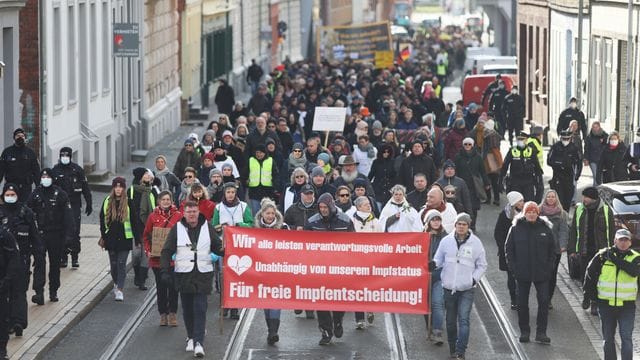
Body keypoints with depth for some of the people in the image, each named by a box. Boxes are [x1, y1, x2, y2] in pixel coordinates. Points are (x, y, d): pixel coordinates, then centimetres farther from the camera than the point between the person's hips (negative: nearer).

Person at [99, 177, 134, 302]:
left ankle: (120, 290, -8)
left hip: (124, 238, -3)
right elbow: (102, 219, 11)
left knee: (121, 264, -7)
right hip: (111, 238, 3)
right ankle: (116, 284, 33)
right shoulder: (107, 201, 4)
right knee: (113, 263, 11)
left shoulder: (129, 202, -5)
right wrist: (103, 236, 8)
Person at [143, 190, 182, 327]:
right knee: (161, 286, 7)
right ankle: (163, 313, 15)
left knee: (173, 285, -4)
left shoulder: (178, 216, 0)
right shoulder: (153, 217, 4)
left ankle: (172, 313, 6)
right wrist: (148, 250, -1)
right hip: (157, 258, 2)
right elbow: (146, 235, 10)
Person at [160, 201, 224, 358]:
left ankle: (198, 342, -12)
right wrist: (164, 271, -7)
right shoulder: (177, 229, 3)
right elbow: (167, 252, 3)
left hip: (203, 275, -1)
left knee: (200, 309, -9)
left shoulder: (207, 228, 6)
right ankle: (191, 337, 25)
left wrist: (226, 251, -10)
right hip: (183, 275, 1)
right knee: (187, 309, 8)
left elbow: (218, 248, 13)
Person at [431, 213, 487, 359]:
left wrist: (474, 279, -7)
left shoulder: (475, 243, -1)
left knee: (463, 320, -13)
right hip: (449, 287, 3)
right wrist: (434, 264, -12)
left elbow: (482, 265, 7)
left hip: (467, 289, -3)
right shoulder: (446, 241, 2)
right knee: (451, 320, 12)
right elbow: (439, 259, 11)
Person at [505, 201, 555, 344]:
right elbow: (508, 248, 4)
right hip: (522, 273, 0)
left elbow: (552, 249, 8)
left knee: (544, 301, -5)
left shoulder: (545, 228, 2)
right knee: (522, 303, 6)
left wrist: (549, 267, -2)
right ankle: (524, 331, 18)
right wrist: (512, 267, -5)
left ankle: (541, 333, 0)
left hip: (542, 273, 0)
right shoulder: (516, 228, 0)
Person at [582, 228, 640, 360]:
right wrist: (587, 297, 7)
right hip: (606, 304, 1)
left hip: (627, 305, -1)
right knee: (608, 339, 11)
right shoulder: (602, 255, 0)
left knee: (626, 338, -8)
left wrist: (615, 260, -23)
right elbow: (590, 275, 8)